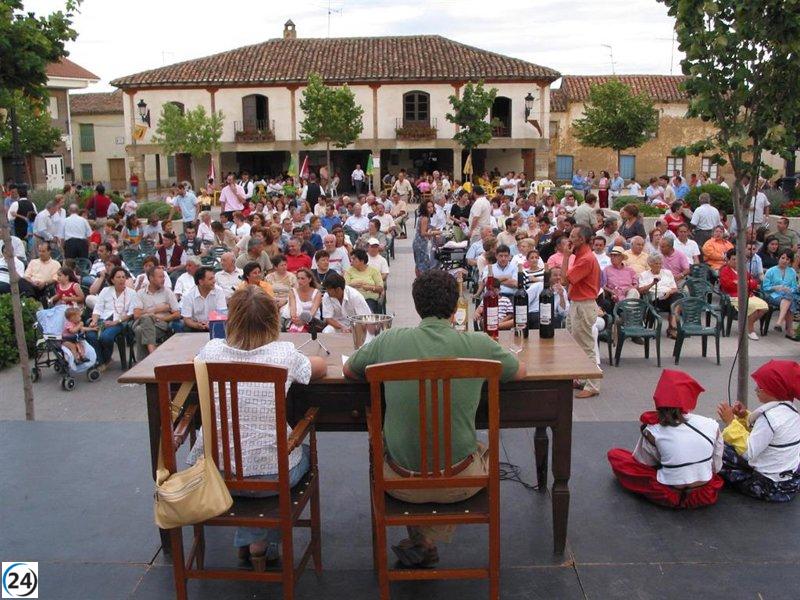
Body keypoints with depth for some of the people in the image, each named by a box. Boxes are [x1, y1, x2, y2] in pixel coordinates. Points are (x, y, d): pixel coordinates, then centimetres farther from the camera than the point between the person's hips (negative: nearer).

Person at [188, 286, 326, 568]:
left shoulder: (212, 351, -6)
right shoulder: (284, 354, -12)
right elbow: (321, 367, 9)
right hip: (270, 474, -2)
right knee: (304, 452, 31)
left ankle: (249, 541, 37)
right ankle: (261, 543, 32)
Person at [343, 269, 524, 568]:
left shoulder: (389, 341, -9)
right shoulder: (478, 344, -10)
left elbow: (348, 370, 12)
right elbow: (520, 371, 11)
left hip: (402, 484, 1)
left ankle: (421, 541, 31)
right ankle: (427, 541, 25)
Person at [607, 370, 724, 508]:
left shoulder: (653, 432, -14)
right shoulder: (712, 425, -7)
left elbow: (642, 462, 1)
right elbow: (716, 467, 2)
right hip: (707, 496, 4)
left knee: (614, 454, 7)